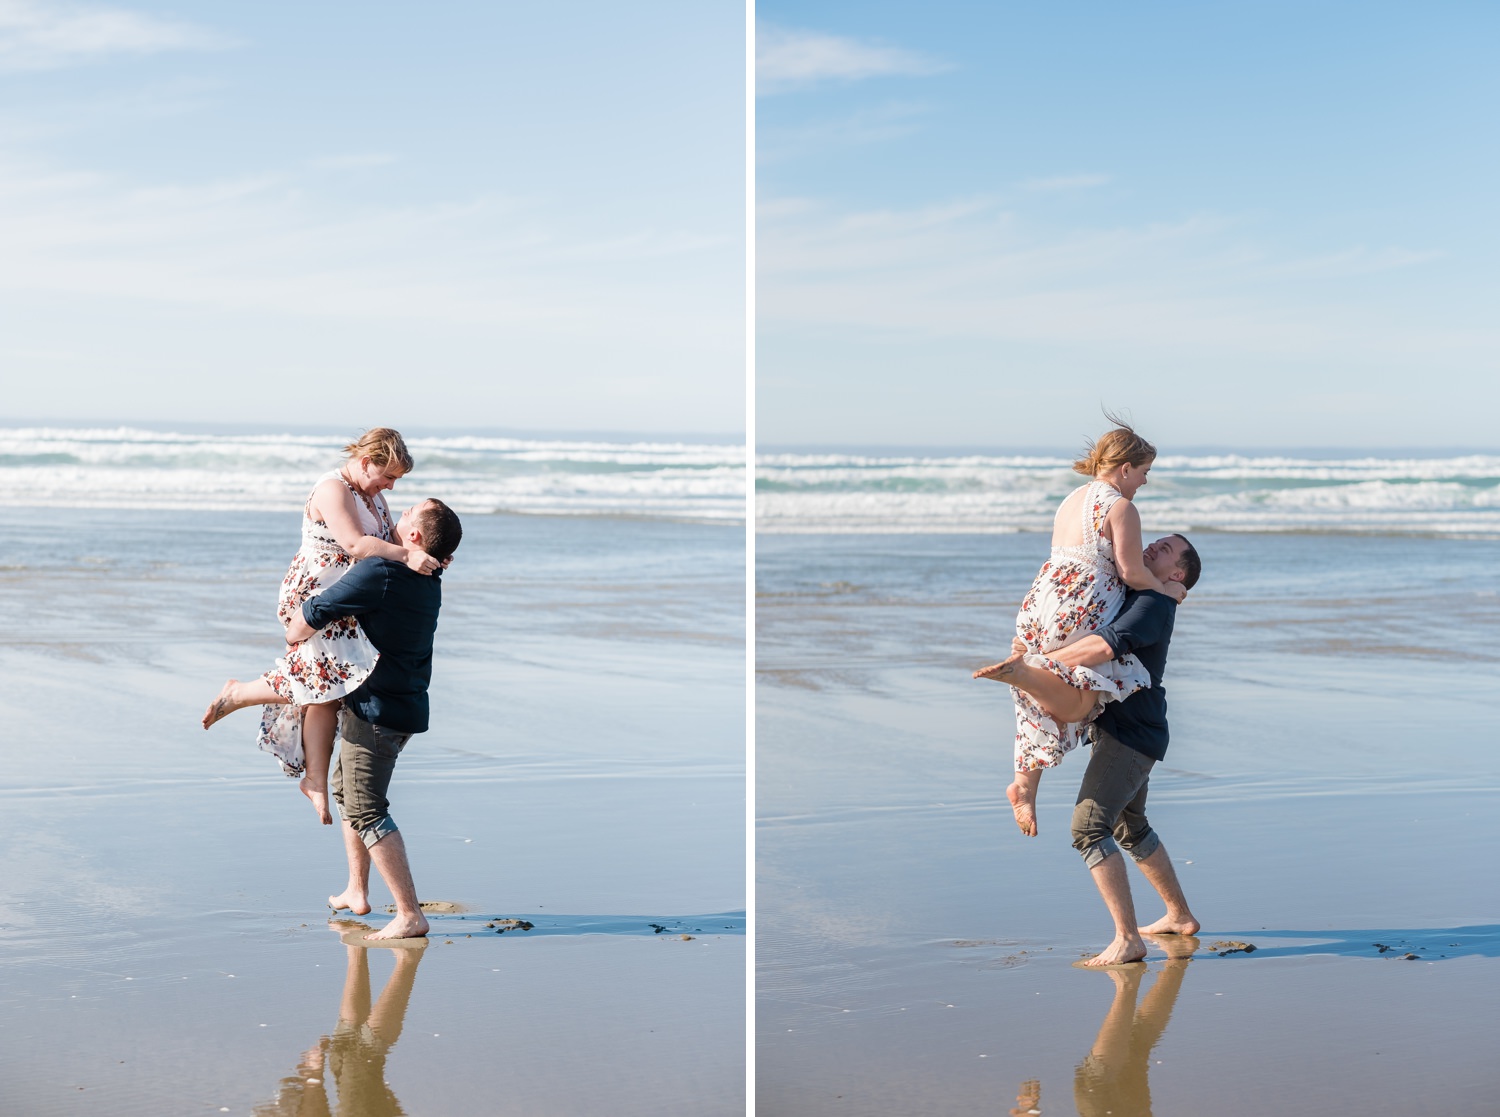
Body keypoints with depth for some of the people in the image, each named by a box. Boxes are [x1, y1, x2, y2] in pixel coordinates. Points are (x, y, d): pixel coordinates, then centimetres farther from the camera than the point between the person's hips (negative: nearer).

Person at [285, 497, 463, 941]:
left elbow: (313, 614, -18)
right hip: (406, 704, 10)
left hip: (376, 711, -10)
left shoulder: (380, 573, -22)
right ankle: (356, 892, 33)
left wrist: (292, 636, 2)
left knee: (366, 811, -7)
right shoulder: (430, 580, 5)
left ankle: (411, 916, -9)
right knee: (345, 788, 25)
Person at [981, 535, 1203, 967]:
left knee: (1089, 827, -20)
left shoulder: (1152, 605, -15)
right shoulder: (1126, 597, 17)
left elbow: (1103, 646, -32)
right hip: (1115, 731, 11)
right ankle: (1179, 916, 36)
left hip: (1131, 733, -11)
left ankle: (1127, 940, -21)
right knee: (1130, 829, 22)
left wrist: (1033, 666, -32)